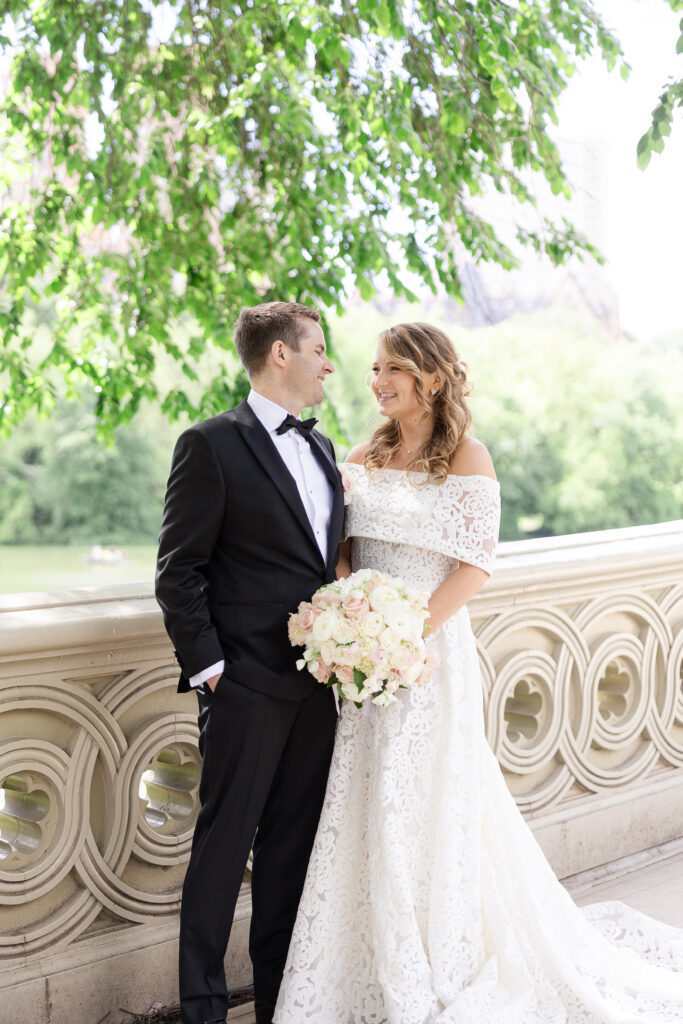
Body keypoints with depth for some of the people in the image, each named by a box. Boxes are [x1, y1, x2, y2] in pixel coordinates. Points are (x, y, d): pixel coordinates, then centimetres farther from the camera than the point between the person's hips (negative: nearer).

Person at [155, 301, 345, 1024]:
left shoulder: (319, 447, 15)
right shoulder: (211, 446, -8)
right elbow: (179, 572, -10)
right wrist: (207, 664, -14)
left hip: (316, 682, 7)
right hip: (247, 684, -7)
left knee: (292, 843, 14)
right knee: (225, 843, 2)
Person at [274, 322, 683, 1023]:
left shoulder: (466, 458, -6)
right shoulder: (363, 459, 10)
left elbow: (474, 565, -11)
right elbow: (343, 553, 11)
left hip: (431, 651, -5)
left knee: (427, 810, 0)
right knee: (362, 813, 7)